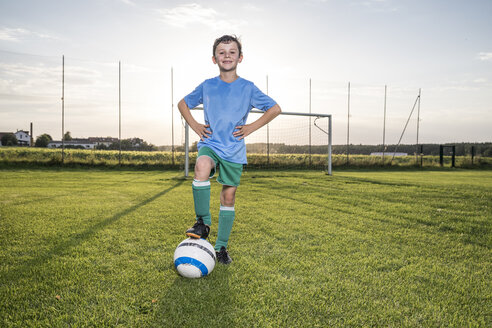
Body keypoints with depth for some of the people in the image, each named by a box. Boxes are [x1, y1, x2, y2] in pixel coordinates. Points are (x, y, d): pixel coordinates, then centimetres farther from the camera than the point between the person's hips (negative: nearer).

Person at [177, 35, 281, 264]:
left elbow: (275, 109, 8)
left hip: (234, 149, 0)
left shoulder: (248, 88, 2)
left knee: (229, 196, 3)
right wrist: (194, 125, 4)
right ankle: (203, 222, -17)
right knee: (202, 167, -33)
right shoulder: (207, 86, 5)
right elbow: (183, 104, 19)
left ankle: (221, 247, 17)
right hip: (210, 144, 0)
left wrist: (251, 127, -1)